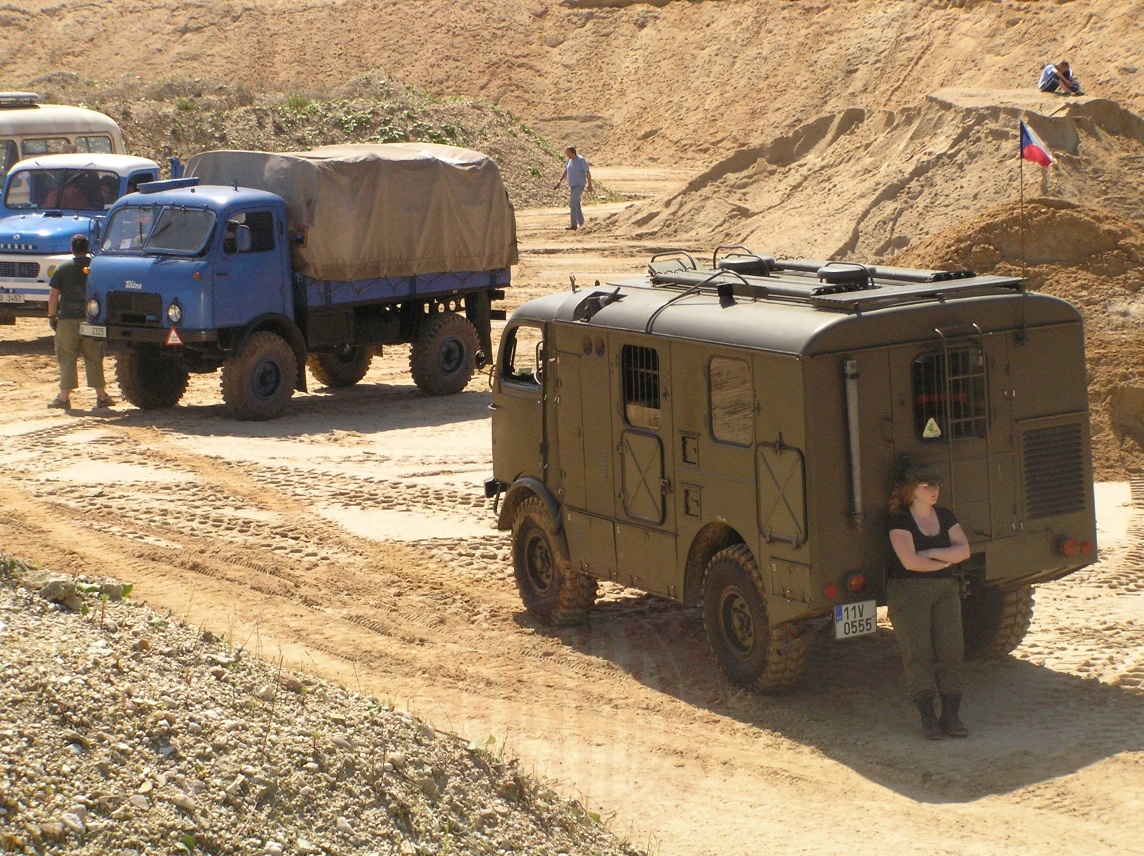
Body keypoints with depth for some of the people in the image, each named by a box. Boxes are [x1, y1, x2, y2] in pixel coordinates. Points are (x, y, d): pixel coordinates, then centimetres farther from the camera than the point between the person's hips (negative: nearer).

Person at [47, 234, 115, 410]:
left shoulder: (63, 268, -1)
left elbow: (53, 295, -2)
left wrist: (52, 316, 6)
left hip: (67, 320, -2)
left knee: (67, 359, 3)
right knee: (94, 359, 9)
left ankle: (64, 397, 1)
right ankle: (102, 396, 10)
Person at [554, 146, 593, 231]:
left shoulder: (581, 160, -14)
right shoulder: (570, 160, 9)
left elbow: (587, 172, -12)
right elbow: (565, 172, 14)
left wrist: (589, 185, -10)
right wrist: (559, 181, 2)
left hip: (580, 185, -8)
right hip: (572, 185, 8)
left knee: (572, 204, -14)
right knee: (576, 205, 11)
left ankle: (574, 225, -12)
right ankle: (581, 223, 19)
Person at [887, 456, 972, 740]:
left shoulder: (946, 517, 13)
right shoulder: (900, 522, -4)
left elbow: (964, 550, 2)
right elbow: (910, 561, -16)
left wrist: (932, 553, -10)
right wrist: (946, 561, -3)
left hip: (945, 589, 4)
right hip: (908, 591, -4)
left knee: (951, 649, -8)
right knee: (918, 651, -11)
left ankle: (950, 715, -7)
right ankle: (927, 716, -7)